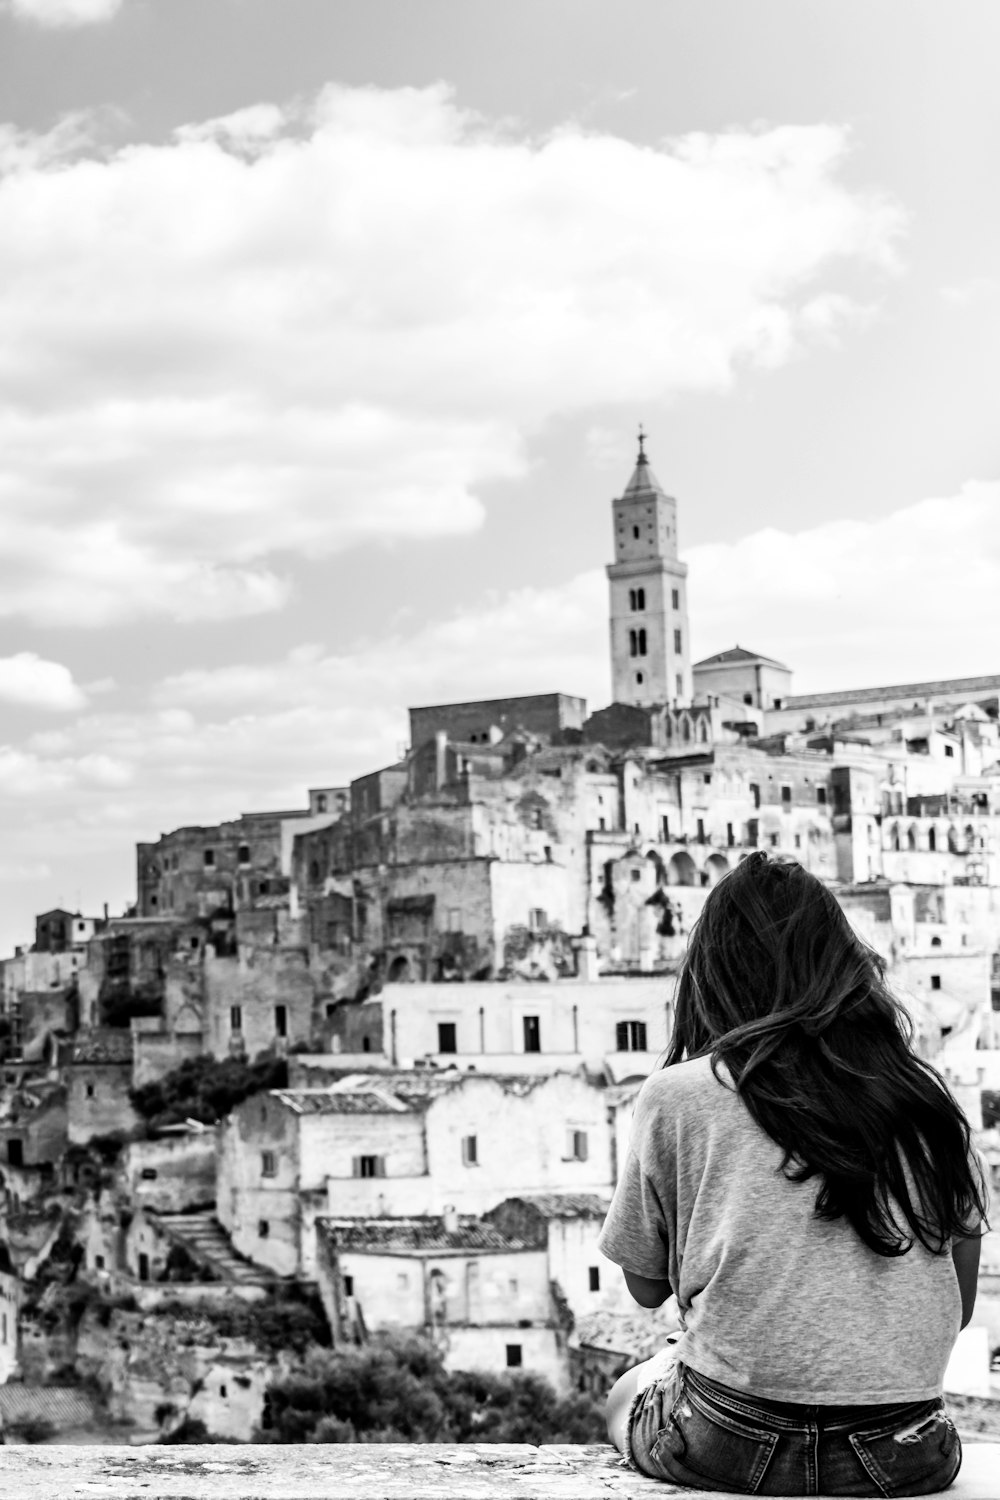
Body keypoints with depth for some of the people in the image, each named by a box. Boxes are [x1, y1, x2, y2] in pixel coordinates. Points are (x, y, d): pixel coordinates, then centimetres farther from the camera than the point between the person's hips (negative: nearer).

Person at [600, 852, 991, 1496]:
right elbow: (960, 1307, 9)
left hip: (732, 1448, -2)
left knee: (626, 1394, 29)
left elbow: (646, 1286, 7)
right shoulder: (929, 1096, 4)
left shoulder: (676, 1095, -4)